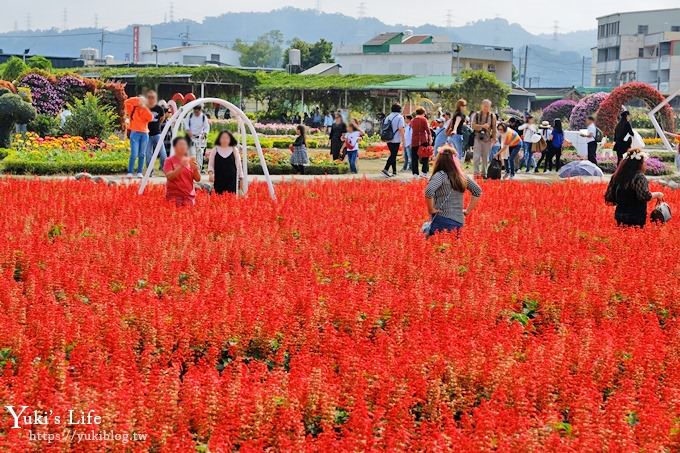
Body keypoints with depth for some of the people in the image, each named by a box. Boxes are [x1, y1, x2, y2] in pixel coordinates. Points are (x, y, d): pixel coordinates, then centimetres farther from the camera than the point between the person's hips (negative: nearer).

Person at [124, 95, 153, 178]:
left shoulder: (145, 111, 13)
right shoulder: (133, 109, 5)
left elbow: (151, 118, -5)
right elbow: (127, 102, -10)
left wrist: (145, 108, -6)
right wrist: (138, 100, -10)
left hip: (144, 134, 4)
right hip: (135, 133, -4)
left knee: (142, 155, 4)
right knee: (134, 154, -11)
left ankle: (139, 172, 9)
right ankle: (130, 172, -7)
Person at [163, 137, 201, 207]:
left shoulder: (190, 161, 11)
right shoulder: (169, 160, 0)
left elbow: (198, 179, 7)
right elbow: (169, 177, -15)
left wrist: (195, 169, -13)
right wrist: (181, 166, -27)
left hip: (189, 195, 3)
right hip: (174, 195, -3)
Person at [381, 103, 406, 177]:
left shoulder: (388, 117, 10)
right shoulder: (399, 117, -9)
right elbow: (401, 129, -16)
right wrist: (403, 139, -11)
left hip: (388, 140, 7)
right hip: (396, 140, -7)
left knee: (393, 155, 16)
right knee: (393, 155, -6)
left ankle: (394, 171, 19)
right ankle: (386, 169, -20)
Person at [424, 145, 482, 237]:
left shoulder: (440, 175, -9)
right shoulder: (462, 176, 10)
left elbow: (429, 192, -25)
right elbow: (477, 191, 16)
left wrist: (431, 210, -10)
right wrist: (467, 211, 17)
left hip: (443, 220, -6)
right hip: (459, 222, 7)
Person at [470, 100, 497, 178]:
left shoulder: (492, 116, 5)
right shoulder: (476, 114, 2)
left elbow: (494, 129, 7)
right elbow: (473, 125, -6)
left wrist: (494, 139, 1)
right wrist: (482, 126, -18)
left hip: (487, 139, 2)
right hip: (477, 137, -2)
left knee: (485, 157, 7)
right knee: (476, 156, -10)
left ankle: (483, 173, 17)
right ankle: (476, 172, -7)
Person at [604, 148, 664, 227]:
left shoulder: (616, 176, 9)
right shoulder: (639, 177, -10)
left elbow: (609, 199, 12)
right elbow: (645, 196, -23)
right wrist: (657, 194, -5)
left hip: (620, 219, 7)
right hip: (636, 221, -7)